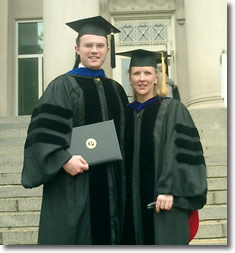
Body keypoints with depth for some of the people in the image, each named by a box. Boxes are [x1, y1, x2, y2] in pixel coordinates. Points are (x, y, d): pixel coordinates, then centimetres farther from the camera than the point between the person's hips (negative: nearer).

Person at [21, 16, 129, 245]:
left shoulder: (116, 89, 16)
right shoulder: (63, 85, -1)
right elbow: (43, 131, -10)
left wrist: (123, 173, 8)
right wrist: (64, 159, -22)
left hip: (111, 182, 5)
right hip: (74, 179, -5)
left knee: (107, 234, 10)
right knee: (73, 235, 0)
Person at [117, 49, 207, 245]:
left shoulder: (172, 109, -2)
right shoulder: (125, 113, 12)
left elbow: (181, 152, -10)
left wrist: (169, 191, -18)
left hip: (163, 201, -4)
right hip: (132, 203, 4)